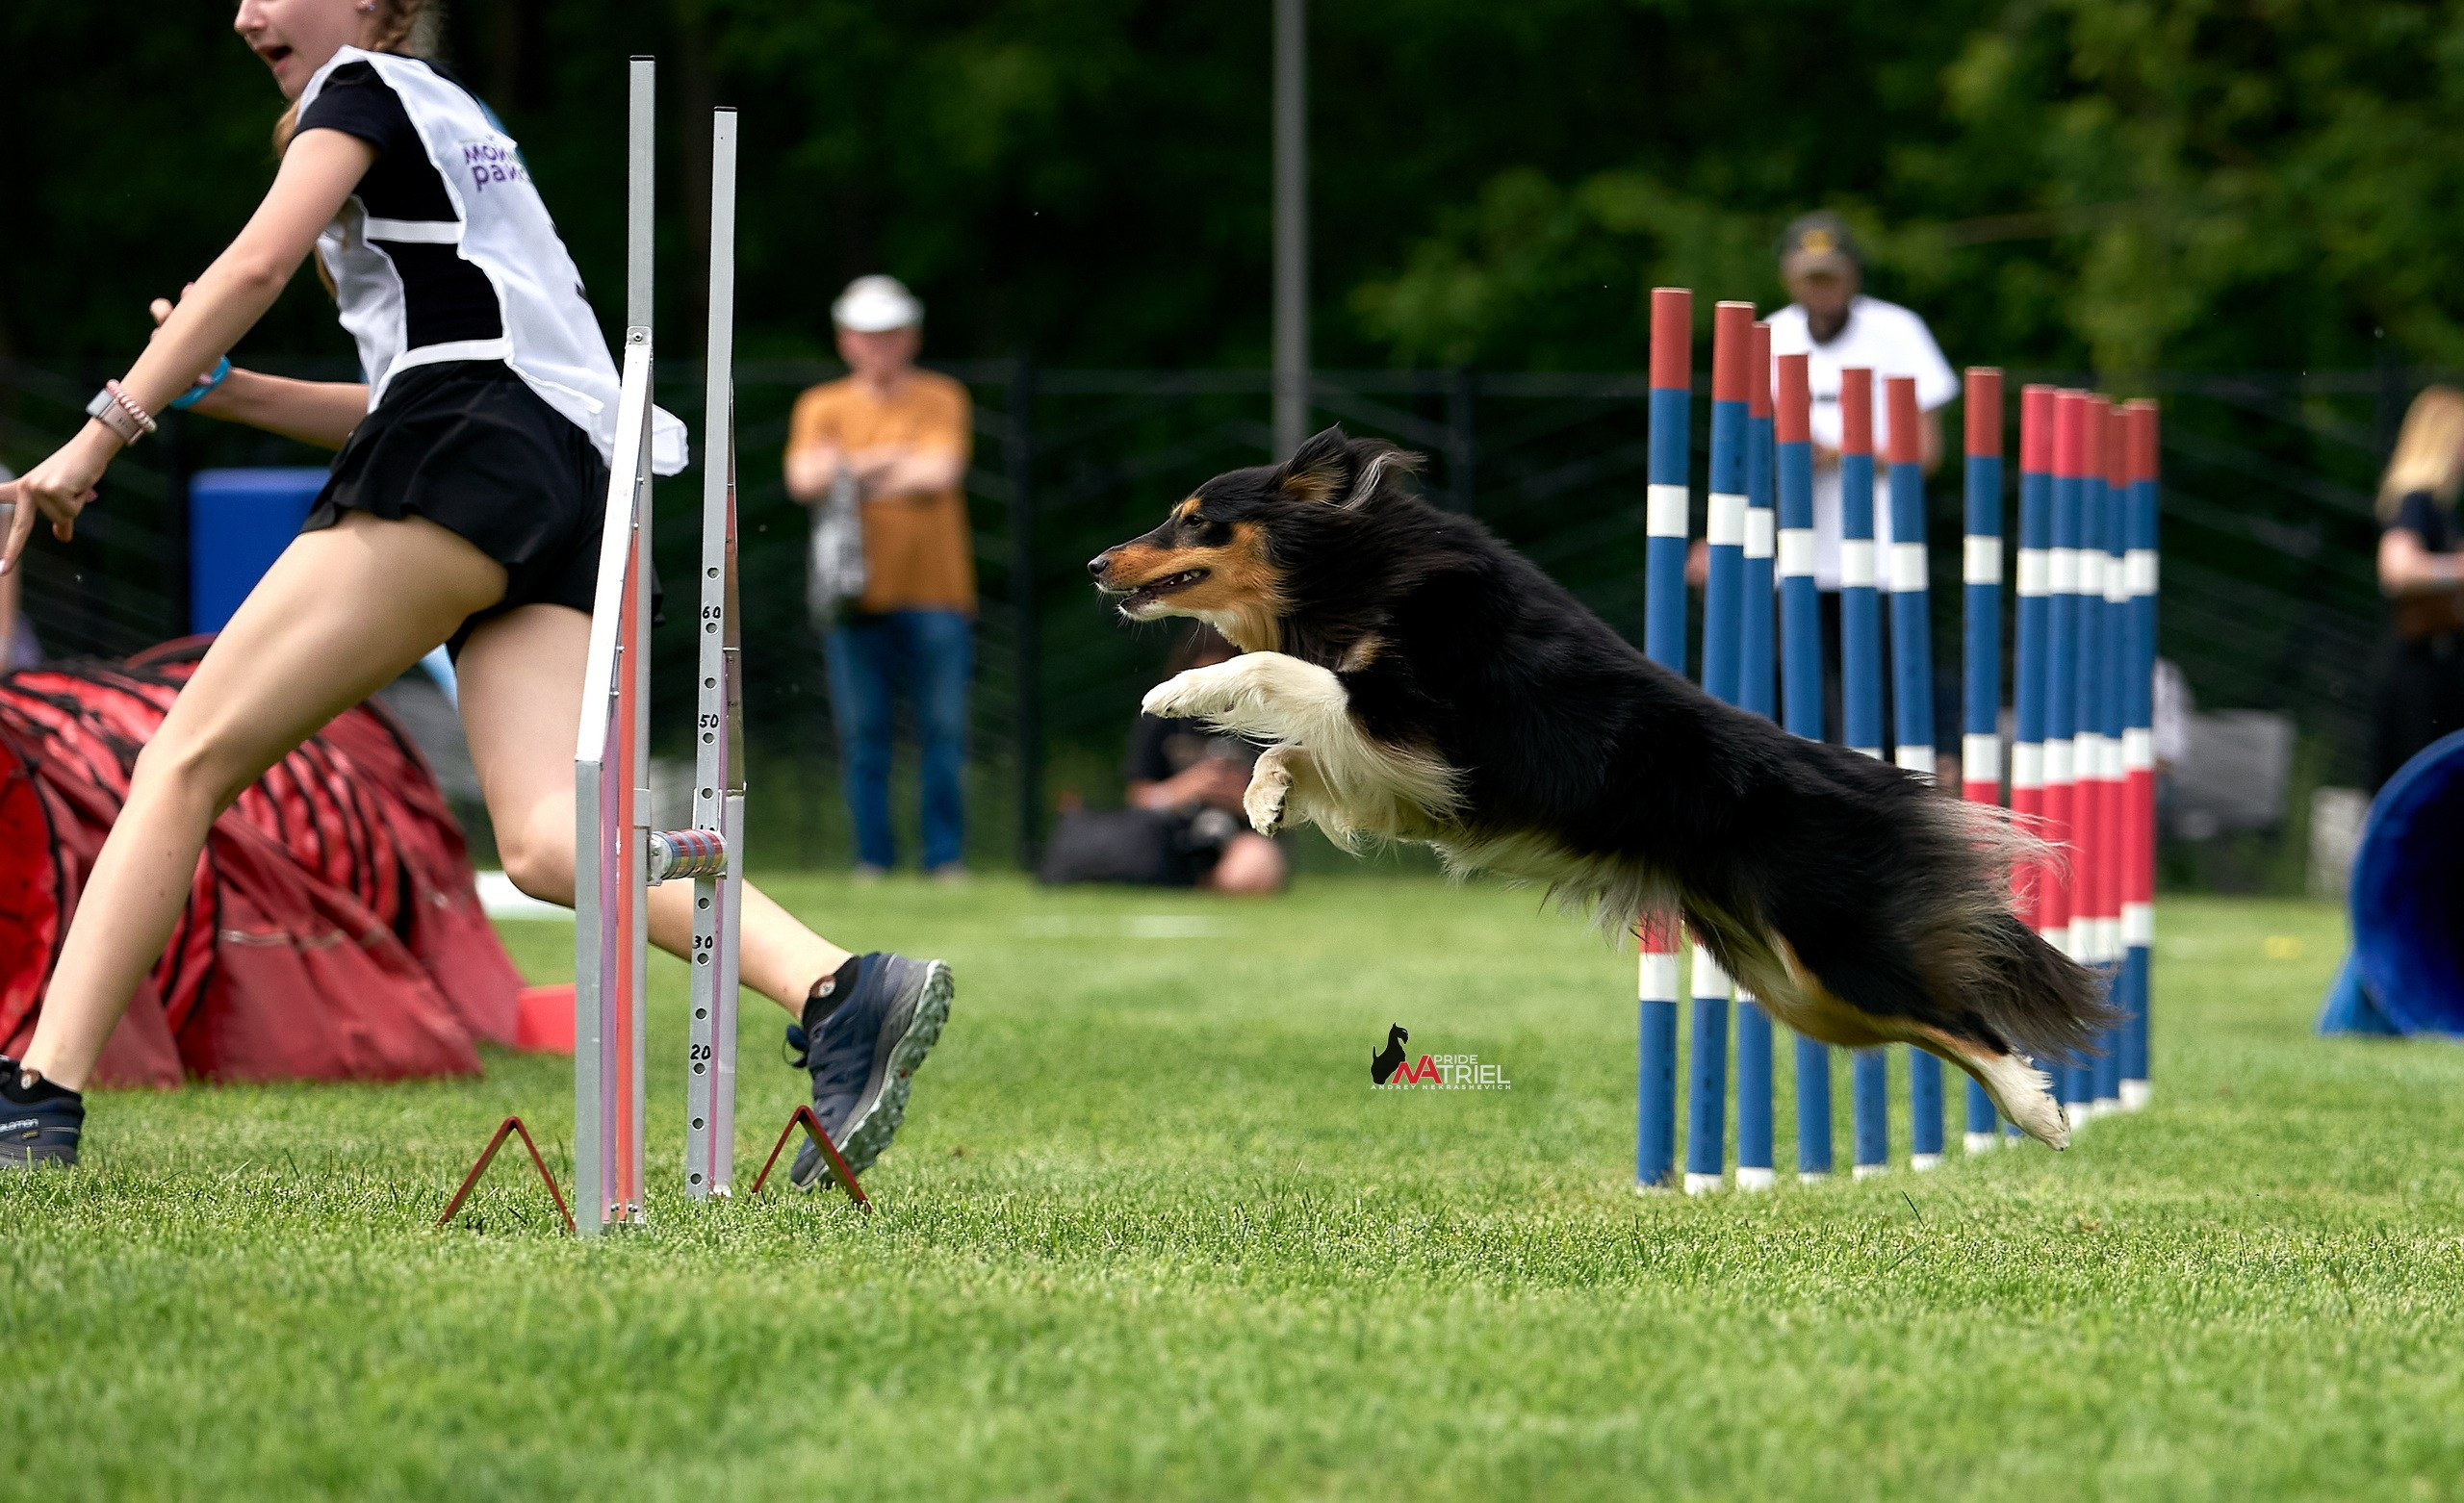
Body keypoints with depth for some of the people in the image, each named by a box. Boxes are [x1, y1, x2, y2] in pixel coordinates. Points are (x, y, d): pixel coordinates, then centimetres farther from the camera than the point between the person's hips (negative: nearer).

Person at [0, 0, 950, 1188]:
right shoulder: (453, 127, 34)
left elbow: (258, 262, -9)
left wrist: (105, 432, -7)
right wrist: (223, 391, 24)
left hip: (469, 459, -8)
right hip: (581, 489, 8)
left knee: (188, 761, -5)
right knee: (546, 841, -13)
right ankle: (839, 994, -36)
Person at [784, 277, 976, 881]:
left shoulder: (941, 400, 8)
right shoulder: (821, 407, 11)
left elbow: (940, 473, -8)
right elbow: (804, 479, -5)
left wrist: (852, 471, -3)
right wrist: (884, 462, -8)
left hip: (934, 596, -1)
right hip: (856, 597, 1)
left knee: (944, 730, -4)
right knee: (861, 734, 0)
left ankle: (946, 856, 1)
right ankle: (872, 858, 5)